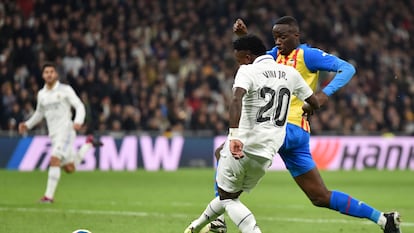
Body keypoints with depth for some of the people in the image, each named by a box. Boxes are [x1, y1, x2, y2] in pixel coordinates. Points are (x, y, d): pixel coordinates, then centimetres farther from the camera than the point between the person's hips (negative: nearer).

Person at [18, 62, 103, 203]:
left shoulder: (65, 90, -4)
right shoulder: (41, 94, 14)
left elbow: (79, 106, -8)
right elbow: (39, 113, 29)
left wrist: (78, 121, -26)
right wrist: (27, 125, 15)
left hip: (66, 131, -6)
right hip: (53, 134, 6)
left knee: (54, 160, -22)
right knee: (69, 169, 10)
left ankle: (49, 196, -20)